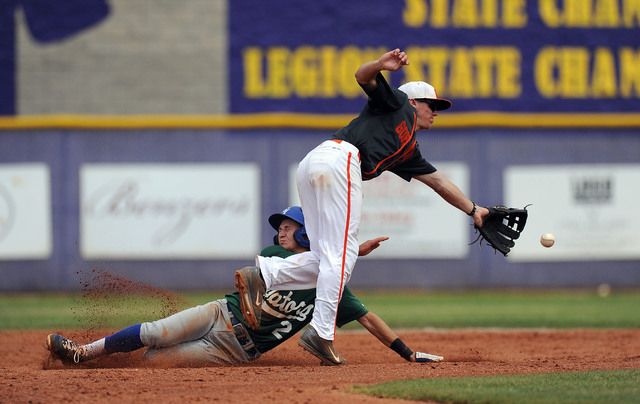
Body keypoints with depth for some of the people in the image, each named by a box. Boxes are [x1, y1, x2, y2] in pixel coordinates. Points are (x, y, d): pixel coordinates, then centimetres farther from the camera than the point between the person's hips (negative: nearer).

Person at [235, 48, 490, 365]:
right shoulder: (398, 102, 20)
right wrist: (382, 65, -14)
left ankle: (261, 275, -14)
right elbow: (363, 76, 6)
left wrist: (473, 210, 45)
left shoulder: (409, 151, 38)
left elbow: (439, 182, 43)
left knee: (325, 259, 2)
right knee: (340, 255, -11)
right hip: (339, 158, -9)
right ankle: (321, 333, -16)